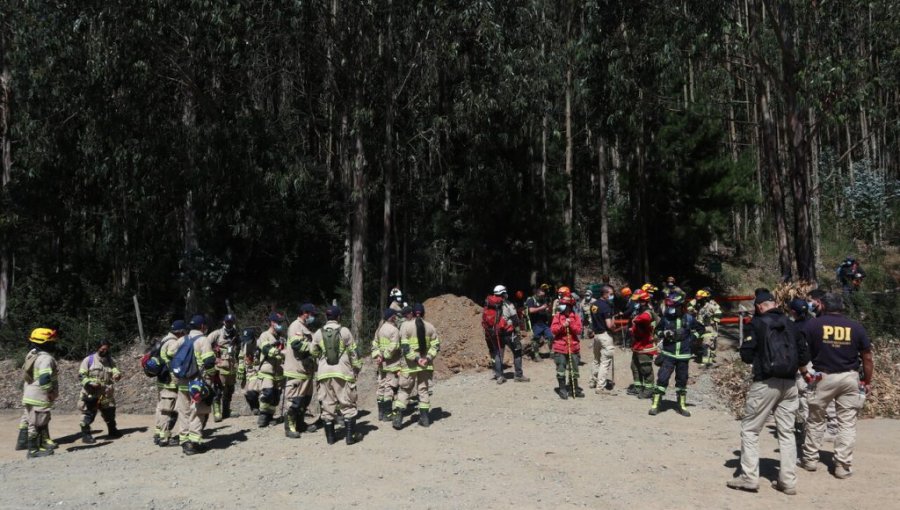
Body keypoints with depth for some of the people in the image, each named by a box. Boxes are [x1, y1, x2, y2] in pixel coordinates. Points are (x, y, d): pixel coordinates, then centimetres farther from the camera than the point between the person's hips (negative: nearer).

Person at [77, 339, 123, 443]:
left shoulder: (110, 360, 12)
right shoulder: (89, 360, -4)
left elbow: (115, 370, -1)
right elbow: (81, 375, -6)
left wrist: (117, 375, -25)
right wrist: (90, 383, -21)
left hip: (106, 395, 5)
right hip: (91, 394, -5)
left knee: (110, 413, 17)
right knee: (88, 414, -7)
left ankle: (112, 430, 35)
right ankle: (85, 434, 3)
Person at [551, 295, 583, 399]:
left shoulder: (575, 317, 3)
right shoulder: (557, 316, 0)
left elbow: (579, 331, -3)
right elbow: (553, 329, -6)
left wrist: (571, 325, -16)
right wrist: (563, 325, -20)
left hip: (573, 347, 2)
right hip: (560, 347, -1)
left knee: (574, 370, 11)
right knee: (561, 370, -1)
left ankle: (575, 389, 23)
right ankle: (562, 390, 9)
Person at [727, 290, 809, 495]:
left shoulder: (758, 323, -5)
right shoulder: (791, 325, 9)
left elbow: (746, 355, -8)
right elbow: (804, 357, 9)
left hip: (765, 383, -5)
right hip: (789, 384, 5)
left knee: (750, 429, 3)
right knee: (787, 432, 11)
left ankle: (749, 477, -1)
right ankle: (788, 481, 11)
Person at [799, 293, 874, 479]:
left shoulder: (813, 324, -4)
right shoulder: (856, 327, 1)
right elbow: (867, 357, 4)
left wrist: (804, 372, 4)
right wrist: (867, 381, 12)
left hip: (823, 377, -1)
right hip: (850, 378, 1)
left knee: (815, 420, 13)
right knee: (847, 423, 7)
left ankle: (810, 459, 22)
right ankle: (843, 466, 8)